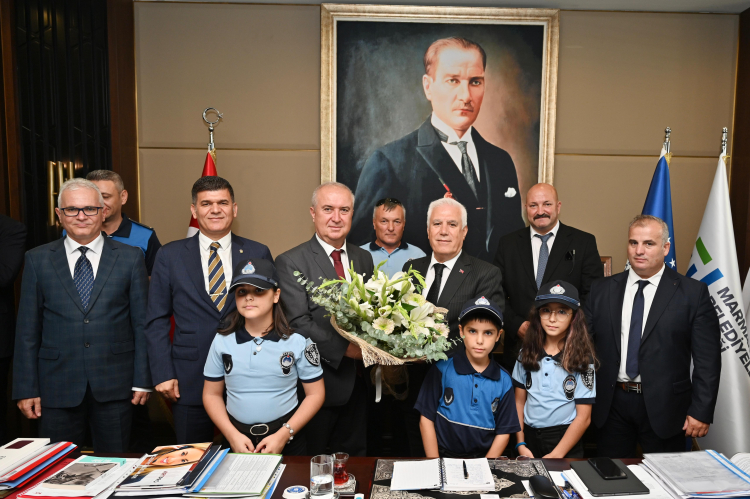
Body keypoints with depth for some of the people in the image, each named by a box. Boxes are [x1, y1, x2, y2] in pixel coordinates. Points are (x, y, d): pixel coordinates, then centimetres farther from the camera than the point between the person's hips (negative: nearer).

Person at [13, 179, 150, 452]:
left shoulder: (130, 257, 1)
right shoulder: (37, 260, 4)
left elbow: (142, 323, 1)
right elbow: (27, 329, 4)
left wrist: (142, 380, -2)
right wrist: (26, 388, 1)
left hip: (114, 387, 0)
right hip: (57, 386, 1)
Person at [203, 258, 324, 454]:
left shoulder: (298, 341, -9)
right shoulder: (222, 341, -2)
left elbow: (315, 394, -5)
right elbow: (212, 395, 4)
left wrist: (283, 435, -13)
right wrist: (232, 435, -8)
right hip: (238, 440, 2)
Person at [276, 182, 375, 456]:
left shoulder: (363, 258, 9)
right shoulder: (290, 262, -10)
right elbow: (298, 322, -16)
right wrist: (345, 348, -21)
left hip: (357, 380, 5)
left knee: (354, 458, 19)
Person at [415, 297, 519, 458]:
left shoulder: (503, 380, 2)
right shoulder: (442, 369, -4)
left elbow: (503, 432, 6)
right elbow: (426, 419, -2)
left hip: (484, 457, 2)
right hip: (444, 456, -2)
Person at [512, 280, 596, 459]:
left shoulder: (582, 357, -8)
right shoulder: (527, 352, 1)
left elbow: (584, 417, -9)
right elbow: (519, 401, 4)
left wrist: (556, 455, -14)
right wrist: (520, 444, -4)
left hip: (565, 439, -3)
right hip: (529, 435, 3)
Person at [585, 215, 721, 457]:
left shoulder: (693, 292, -3)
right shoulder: (602, 289, 3)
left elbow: (707, 359, -4)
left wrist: (701, 411, -8)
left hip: (664, 407, -2)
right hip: (611, 404, 2)